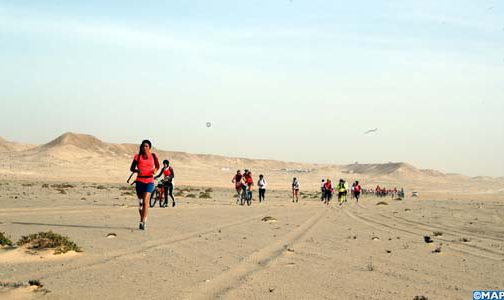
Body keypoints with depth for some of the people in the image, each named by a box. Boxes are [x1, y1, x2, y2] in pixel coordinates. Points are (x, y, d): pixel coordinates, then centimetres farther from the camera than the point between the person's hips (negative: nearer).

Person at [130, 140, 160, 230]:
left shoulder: (153, 156, 4)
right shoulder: (137, 157, 3)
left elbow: (157, 166, 18)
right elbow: (131, 168, 7)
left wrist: (155, 170, -5)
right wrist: (137, 170, -15)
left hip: (149, 181, -2)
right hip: (139, 181, 2)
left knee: (145, 202, -16)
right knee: (140, 202, 10)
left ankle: (143, 222, -17)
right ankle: (142, 220, 28)